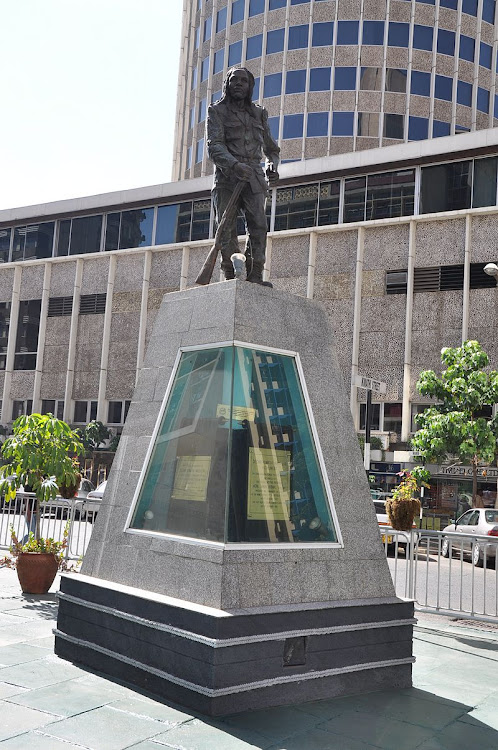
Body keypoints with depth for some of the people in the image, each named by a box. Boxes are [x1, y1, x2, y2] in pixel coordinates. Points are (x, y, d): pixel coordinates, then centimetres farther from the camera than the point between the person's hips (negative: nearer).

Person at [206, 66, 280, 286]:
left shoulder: (259, 113, 21)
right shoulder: (217, 111, 10)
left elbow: (270, 147, 31)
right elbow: (214, 146, -6)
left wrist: (272, 165, 8)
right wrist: (234, 165, -24)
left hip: (254, 178, 2)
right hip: (227, 177, -2)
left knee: (258, 225, -16)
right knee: (227, 229, -9)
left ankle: (255, 276, -18)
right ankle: (230, 277, -9)